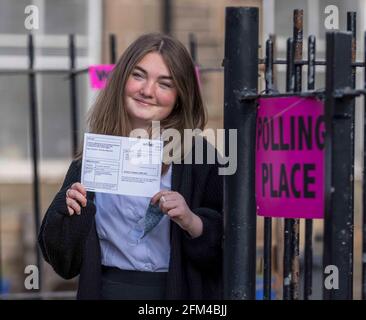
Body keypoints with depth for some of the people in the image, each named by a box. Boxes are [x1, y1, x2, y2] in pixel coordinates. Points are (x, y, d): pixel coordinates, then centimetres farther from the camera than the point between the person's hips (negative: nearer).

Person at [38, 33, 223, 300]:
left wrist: (192, 222, -23)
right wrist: (69, 215, -14)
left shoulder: (198, 155, -5)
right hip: (104, 289, 2)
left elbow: (227, 245, -7)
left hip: (176, 290, -1)